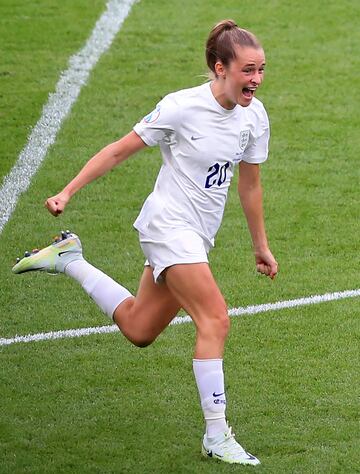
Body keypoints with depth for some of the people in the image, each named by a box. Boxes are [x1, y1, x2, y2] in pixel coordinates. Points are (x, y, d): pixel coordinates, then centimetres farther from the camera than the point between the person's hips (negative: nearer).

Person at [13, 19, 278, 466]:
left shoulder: (253, 116, 2)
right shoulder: (182, 107, -16)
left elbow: (249, 185, 15)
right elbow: (120, 149, -7)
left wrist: (261, 246, 20)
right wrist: (68, 192, -9)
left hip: (197, 237, 8)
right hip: (168, 224, -7)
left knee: (139, 330, 14)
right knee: (215, 318, -22)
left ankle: (68, 259, 30)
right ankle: (216, 436, -19)